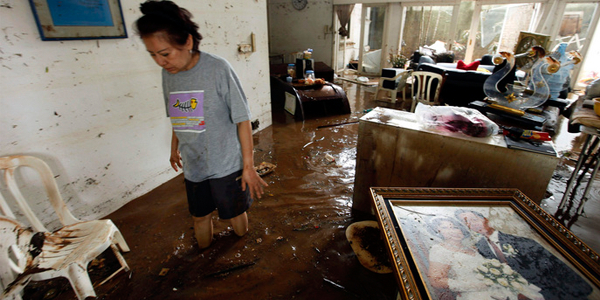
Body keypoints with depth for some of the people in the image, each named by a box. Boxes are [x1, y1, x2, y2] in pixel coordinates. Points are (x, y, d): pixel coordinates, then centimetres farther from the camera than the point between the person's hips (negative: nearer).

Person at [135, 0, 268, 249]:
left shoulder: (218, 68, -18)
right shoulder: (168, 73, 0)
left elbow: (242, 119, -17)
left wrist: (248, 165, -16)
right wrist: (174, 149, 25)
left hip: (226, 165, -5)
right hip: (193, 166, 5)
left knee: (235, 213, 15)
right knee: (200, 216, 20)